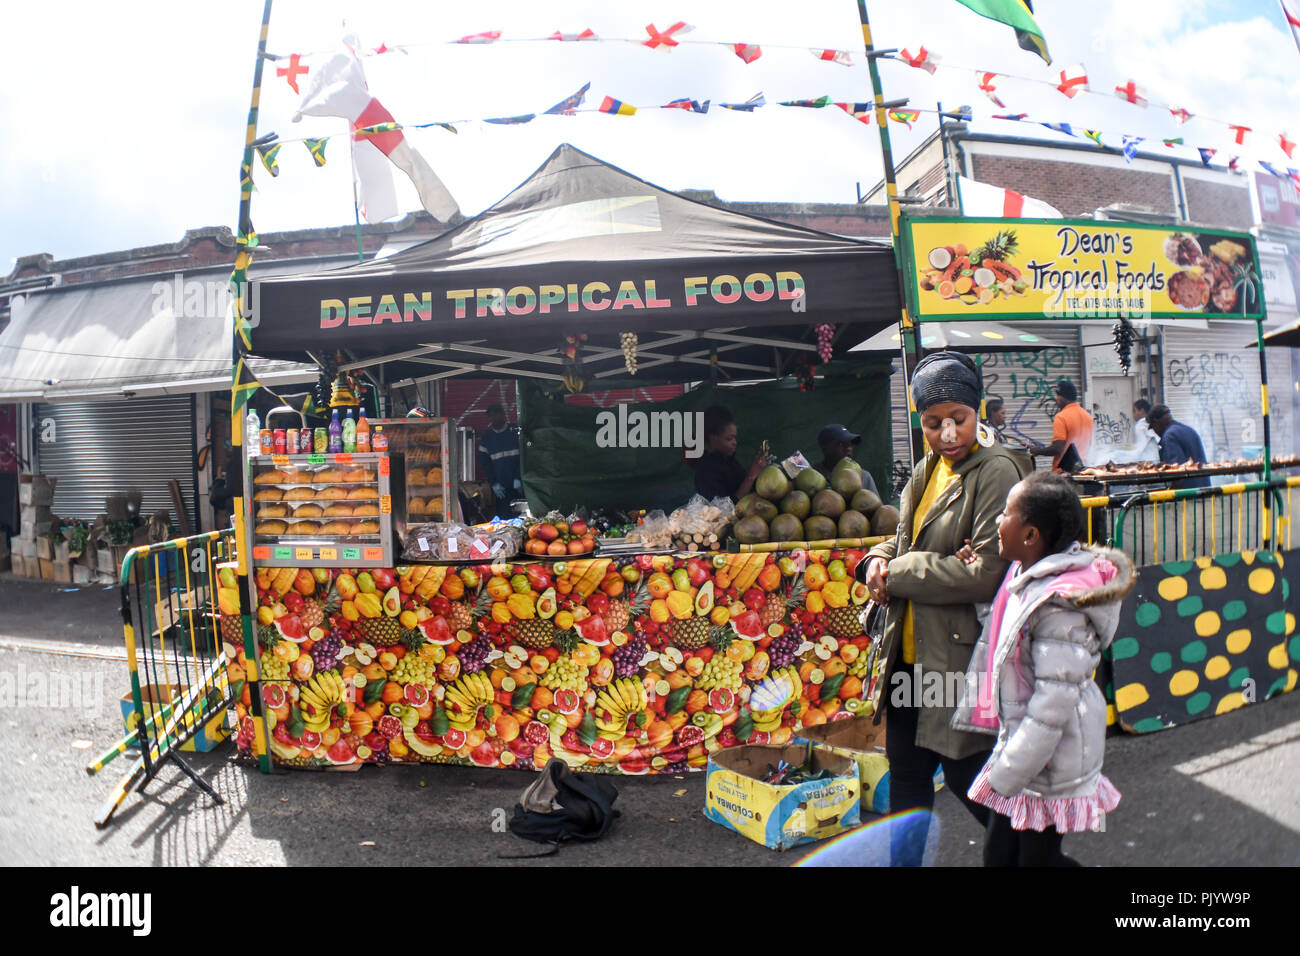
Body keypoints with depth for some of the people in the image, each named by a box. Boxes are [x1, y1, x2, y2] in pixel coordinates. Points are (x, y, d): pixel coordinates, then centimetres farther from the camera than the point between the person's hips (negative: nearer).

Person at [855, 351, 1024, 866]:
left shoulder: (995, 471, -16)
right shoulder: (929, 468, 8)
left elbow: (984, 573, -22)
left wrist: (898, 573, -14)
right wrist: (880, 559, -2)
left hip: (959, 655, -8)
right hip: (911, 650, 8)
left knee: (966, 774, 6)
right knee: (905, 770, 19)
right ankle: (904, 858, 38)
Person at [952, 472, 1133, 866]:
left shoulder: (1058, 605, -27)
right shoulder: (1027, 576, 2)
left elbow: (1055, 700, -26)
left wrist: (1005, 774, -19)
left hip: (1048, 759, -9)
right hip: (1020, 741, 9)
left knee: (1036, 856, 10)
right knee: (997, 852, 17)